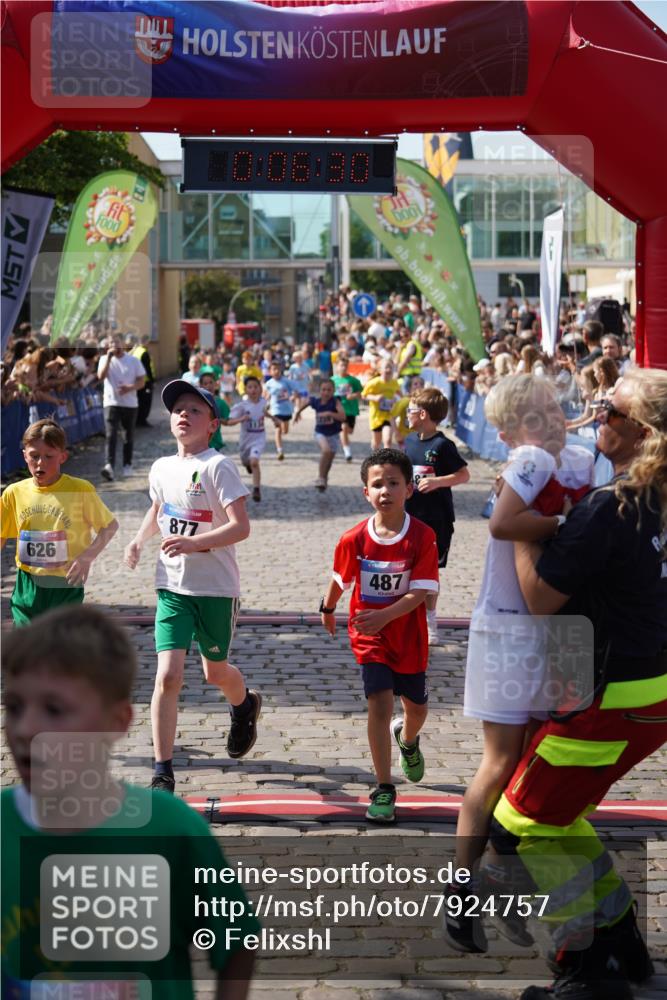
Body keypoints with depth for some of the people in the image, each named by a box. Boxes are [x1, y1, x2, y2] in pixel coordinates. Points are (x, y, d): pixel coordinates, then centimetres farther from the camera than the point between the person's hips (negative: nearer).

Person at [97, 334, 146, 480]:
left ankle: (127, 465, 25)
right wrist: (109, 357, -15)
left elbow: (142, 381, 1)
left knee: (128, 436, 10)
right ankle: (109, 466, -27)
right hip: (111, 403, -1)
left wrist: (129, 388, -18)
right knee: (111, 435, -16)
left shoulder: (133, 361, 3)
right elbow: (101, 376, -13)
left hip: (130, 404, 2)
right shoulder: (105, 359, 4)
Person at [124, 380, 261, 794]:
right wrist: (140, 539, 8)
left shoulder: (218, 467, -14)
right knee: (168, 675, -10)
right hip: (173, 587, 3)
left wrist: (194, 543, -32)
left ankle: (246, 705, 52)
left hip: (217, 588, -3)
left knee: (215, 671, 15)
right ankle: (163, 773, -6)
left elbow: (241, 527, -21)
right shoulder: (161, 468, 5)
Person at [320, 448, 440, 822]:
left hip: (408, 635, 1)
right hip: (370, 636, -1)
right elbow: (341, 579, 8)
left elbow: (419, 592, -20)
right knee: (380, 704, -15)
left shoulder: (423, 536, -16)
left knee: (417, 708, 17)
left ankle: (407, 738, 55)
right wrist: (328, 609, 23)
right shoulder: (354, 539, -12)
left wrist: (383, 615, -32)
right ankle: (384, 789, -6)